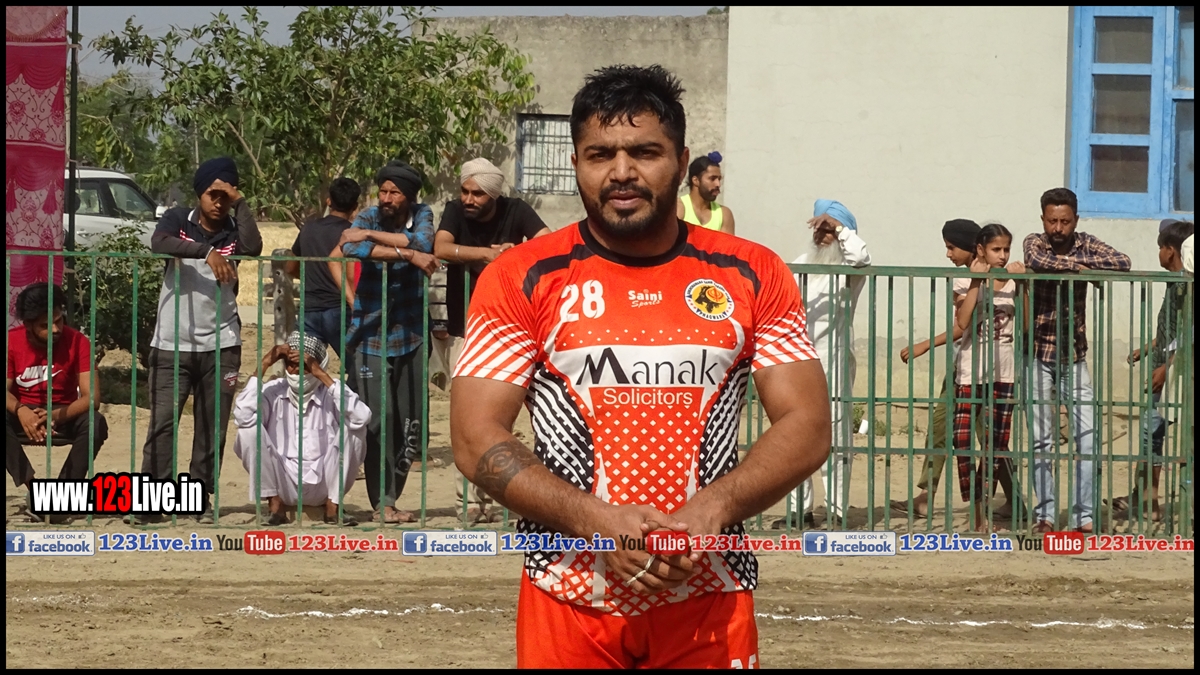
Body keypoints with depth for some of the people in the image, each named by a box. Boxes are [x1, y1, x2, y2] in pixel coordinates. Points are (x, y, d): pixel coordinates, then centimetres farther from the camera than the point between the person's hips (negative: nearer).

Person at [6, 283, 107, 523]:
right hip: (24, 417, 0)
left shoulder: (77, 342, -12)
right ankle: (33, 488, -36)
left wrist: (56, 416, -37)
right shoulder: (12, 342, -10)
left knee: (95, 424, -32)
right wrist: (21, 411, -38)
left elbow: (92, 398, -19)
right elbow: (6, 390, -14)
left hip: (64, 417, 0)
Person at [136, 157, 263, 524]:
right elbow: (159, 243, -19)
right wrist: (207, 252, -29)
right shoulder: (178, 220, 4)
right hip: (172, 343, -2)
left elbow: (253, 247, -16)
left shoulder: (233, 229, 7)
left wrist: (239, 201, -10)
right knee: (162, 422, -7)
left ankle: (201, 499, 9)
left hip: (220, 345, 2)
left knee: (212, 426, 2)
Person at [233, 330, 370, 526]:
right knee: (250, 428, -20)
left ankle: (333, 507, -6)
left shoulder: (330, 393, -5)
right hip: (283, 484, 0)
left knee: (352, 428, -19)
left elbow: (362, 417, -27)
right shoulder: (273, 391, -4)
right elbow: (242, 416, -24)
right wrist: (263, 366, -18)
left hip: (322, 486, 0)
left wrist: (322, 375, -25)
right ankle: (275, 505, -8)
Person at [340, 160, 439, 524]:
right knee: (377, 419, -11)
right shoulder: (368, 217, -3)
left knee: (410, 423, 3)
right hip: (370, 334, -3)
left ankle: (389, 498, 15)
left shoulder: (421, 215, 3)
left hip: (410, 334, 3)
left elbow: (423, 242, -20)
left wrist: (371, 235, -20)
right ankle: (382, 502, -3)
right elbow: (350, 247, -25)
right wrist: (407, 254, -28)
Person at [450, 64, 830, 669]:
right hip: (569, 601, -1)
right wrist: (597, 520, -18)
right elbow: (476, 437, -5)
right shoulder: (521, 279, 0)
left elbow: (807, 427, 0)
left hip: (709, 606, 1)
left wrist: (713, 508, -17)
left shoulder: (752, 276, 3)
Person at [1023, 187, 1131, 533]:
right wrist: (1074, 264, -18)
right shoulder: (1034, 243, -4)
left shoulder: (1086, 245, 2)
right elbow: (1035, 261, -29)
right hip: (1039, 354, -2)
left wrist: (1082, 261, -18)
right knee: (1041, 439, 2)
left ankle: (1083, 515, -5)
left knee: (1087, 436, -7)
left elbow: (1123, 263, -14)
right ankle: (1045, 514, 8)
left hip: (1075, 355, 2)